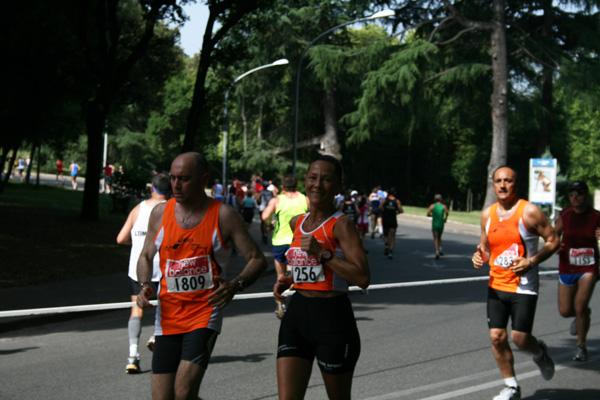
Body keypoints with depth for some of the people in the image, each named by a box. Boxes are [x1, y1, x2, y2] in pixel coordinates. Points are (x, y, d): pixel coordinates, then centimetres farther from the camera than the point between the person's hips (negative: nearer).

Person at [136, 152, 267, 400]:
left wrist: (236, 285, -20)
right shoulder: (160, 213, 6)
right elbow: (146, 257, 19)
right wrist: (144, 286, -2)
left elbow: (257, 260, 0)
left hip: (205, 314, -3)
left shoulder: (223, 216, -4)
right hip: (168, 317, 4)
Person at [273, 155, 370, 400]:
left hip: (333, 319, -6)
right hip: (296, 316, 6)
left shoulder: (341, 225, -10)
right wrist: (286, 281, 11)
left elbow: (362, 278, -20)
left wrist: (322, 253, -23)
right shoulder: (296, 223, 10)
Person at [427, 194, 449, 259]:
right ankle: (440, 248, 1)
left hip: (434, 224, -1)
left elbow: (428, 214, -5)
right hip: (441, 224, 1)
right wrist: (446, 218, -2)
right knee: (439, 237, 22)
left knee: (435, 238, -4)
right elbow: (447, 212, -19)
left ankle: (437, 251, -24)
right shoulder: (444, 206, 1)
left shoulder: (432, 206, 1)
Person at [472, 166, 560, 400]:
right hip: (496, 286, 5)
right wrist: (480, 256, -5)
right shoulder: (487, 215, 6)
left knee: (519, 338, -6)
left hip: (524, 286, -4)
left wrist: (531, 262, -19)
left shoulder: (529, 212, -9)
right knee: (497, 337, -1)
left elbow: (553, 241, -5)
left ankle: (540, 353, 31)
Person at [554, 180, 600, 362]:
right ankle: (584, 314, 42)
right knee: (565, 311, 5)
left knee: (580, 306, -15)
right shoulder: (564, 215, -1)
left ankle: (581, 346, 7)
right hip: (567, 268, 3)